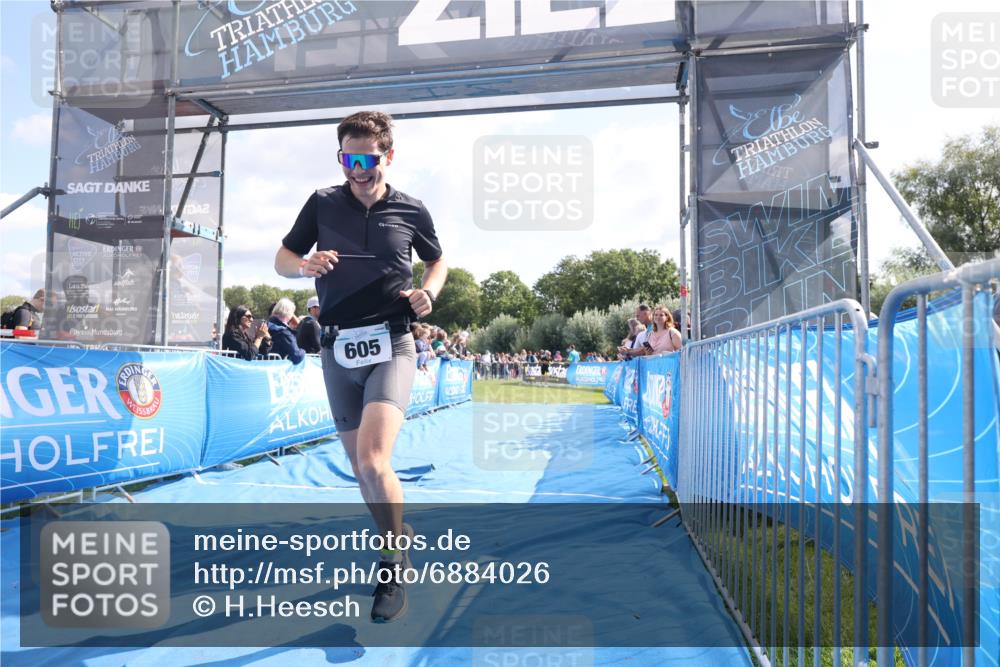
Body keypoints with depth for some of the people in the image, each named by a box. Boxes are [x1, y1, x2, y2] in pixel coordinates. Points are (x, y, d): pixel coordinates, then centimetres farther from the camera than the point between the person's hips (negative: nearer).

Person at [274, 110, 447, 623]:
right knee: (361, 467, 12)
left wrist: (427, 292, -4)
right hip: (338, 349, 3)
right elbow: (282, 260, 10)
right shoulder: (322, 204, 5)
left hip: (391, 345, -3)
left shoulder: (411, 211, 2)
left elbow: (437, 260, 18)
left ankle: (395, 567, 1)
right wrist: (306, 264, -13)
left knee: (372, 459, -21)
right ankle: (396, 545, 35)